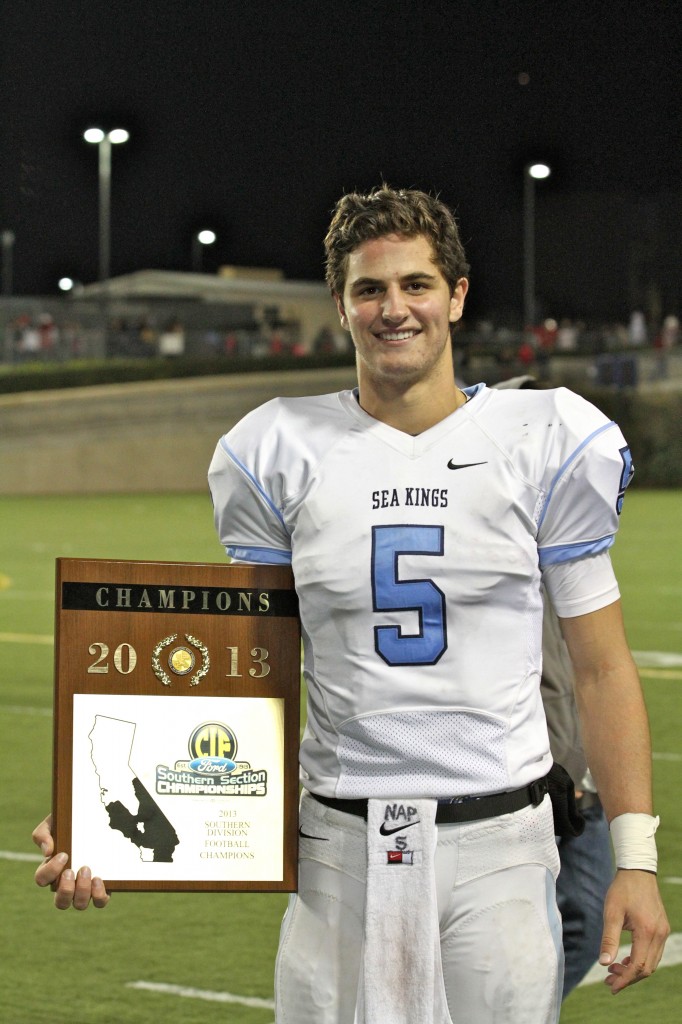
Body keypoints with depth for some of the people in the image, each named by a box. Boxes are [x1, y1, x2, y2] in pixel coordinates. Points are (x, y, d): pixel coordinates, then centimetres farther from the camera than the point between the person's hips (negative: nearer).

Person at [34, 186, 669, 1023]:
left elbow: (601, 670, 4)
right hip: (342, 848, 1)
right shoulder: (279, 454, 3)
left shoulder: (546, 443, 2)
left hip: (499, 841, -1)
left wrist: (636, 858, -2)